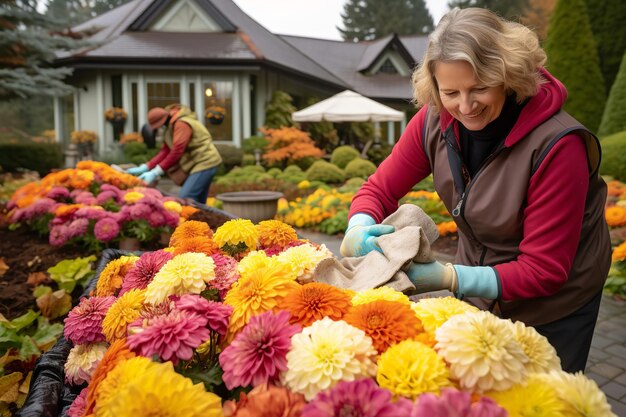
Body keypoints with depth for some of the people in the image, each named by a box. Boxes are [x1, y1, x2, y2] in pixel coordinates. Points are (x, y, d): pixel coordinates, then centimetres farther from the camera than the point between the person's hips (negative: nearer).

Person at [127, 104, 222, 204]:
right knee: (197, 202, 11)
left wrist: (155, 172, -22)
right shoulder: (171, 126, 13)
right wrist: (145, 167, -1)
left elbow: (177, 152, -24)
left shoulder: (182, 124, -18)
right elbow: (165, 150, 8)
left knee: (185, 199, -17)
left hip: (204, 163, -10)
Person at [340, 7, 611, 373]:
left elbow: (545, 271, -26)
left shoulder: (556, 144, -30)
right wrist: (360, 229, -31)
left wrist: (450, 277, -37)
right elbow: (379, 189, -9)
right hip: (479, 292, 4)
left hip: (555, 306, -4)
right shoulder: (434, 121, -17)